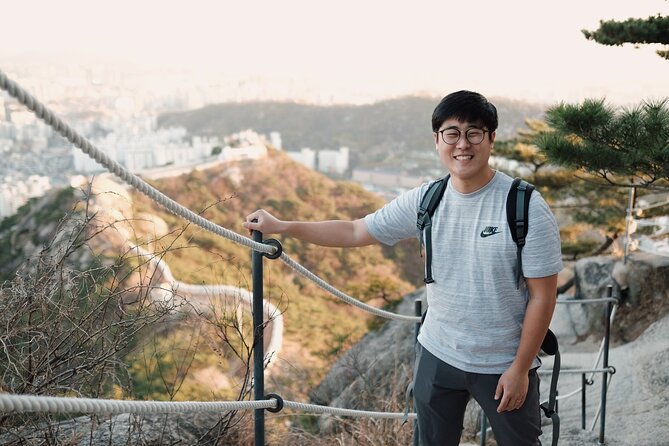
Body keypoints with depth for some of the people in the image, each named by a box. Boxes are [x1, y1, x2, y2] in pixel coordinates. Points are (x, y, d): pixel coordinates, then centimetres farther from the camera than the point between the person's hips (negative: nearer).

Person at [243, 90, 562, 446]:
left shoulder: (526, 208, -17)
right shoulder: (425, 200, -6)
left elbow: (542, 296, -13)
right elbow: (355, 232, 1)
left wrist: (520, 367, -12)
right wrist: (280, 226, 0)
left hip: (503, 364, -3)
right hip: (437, 355, 4)